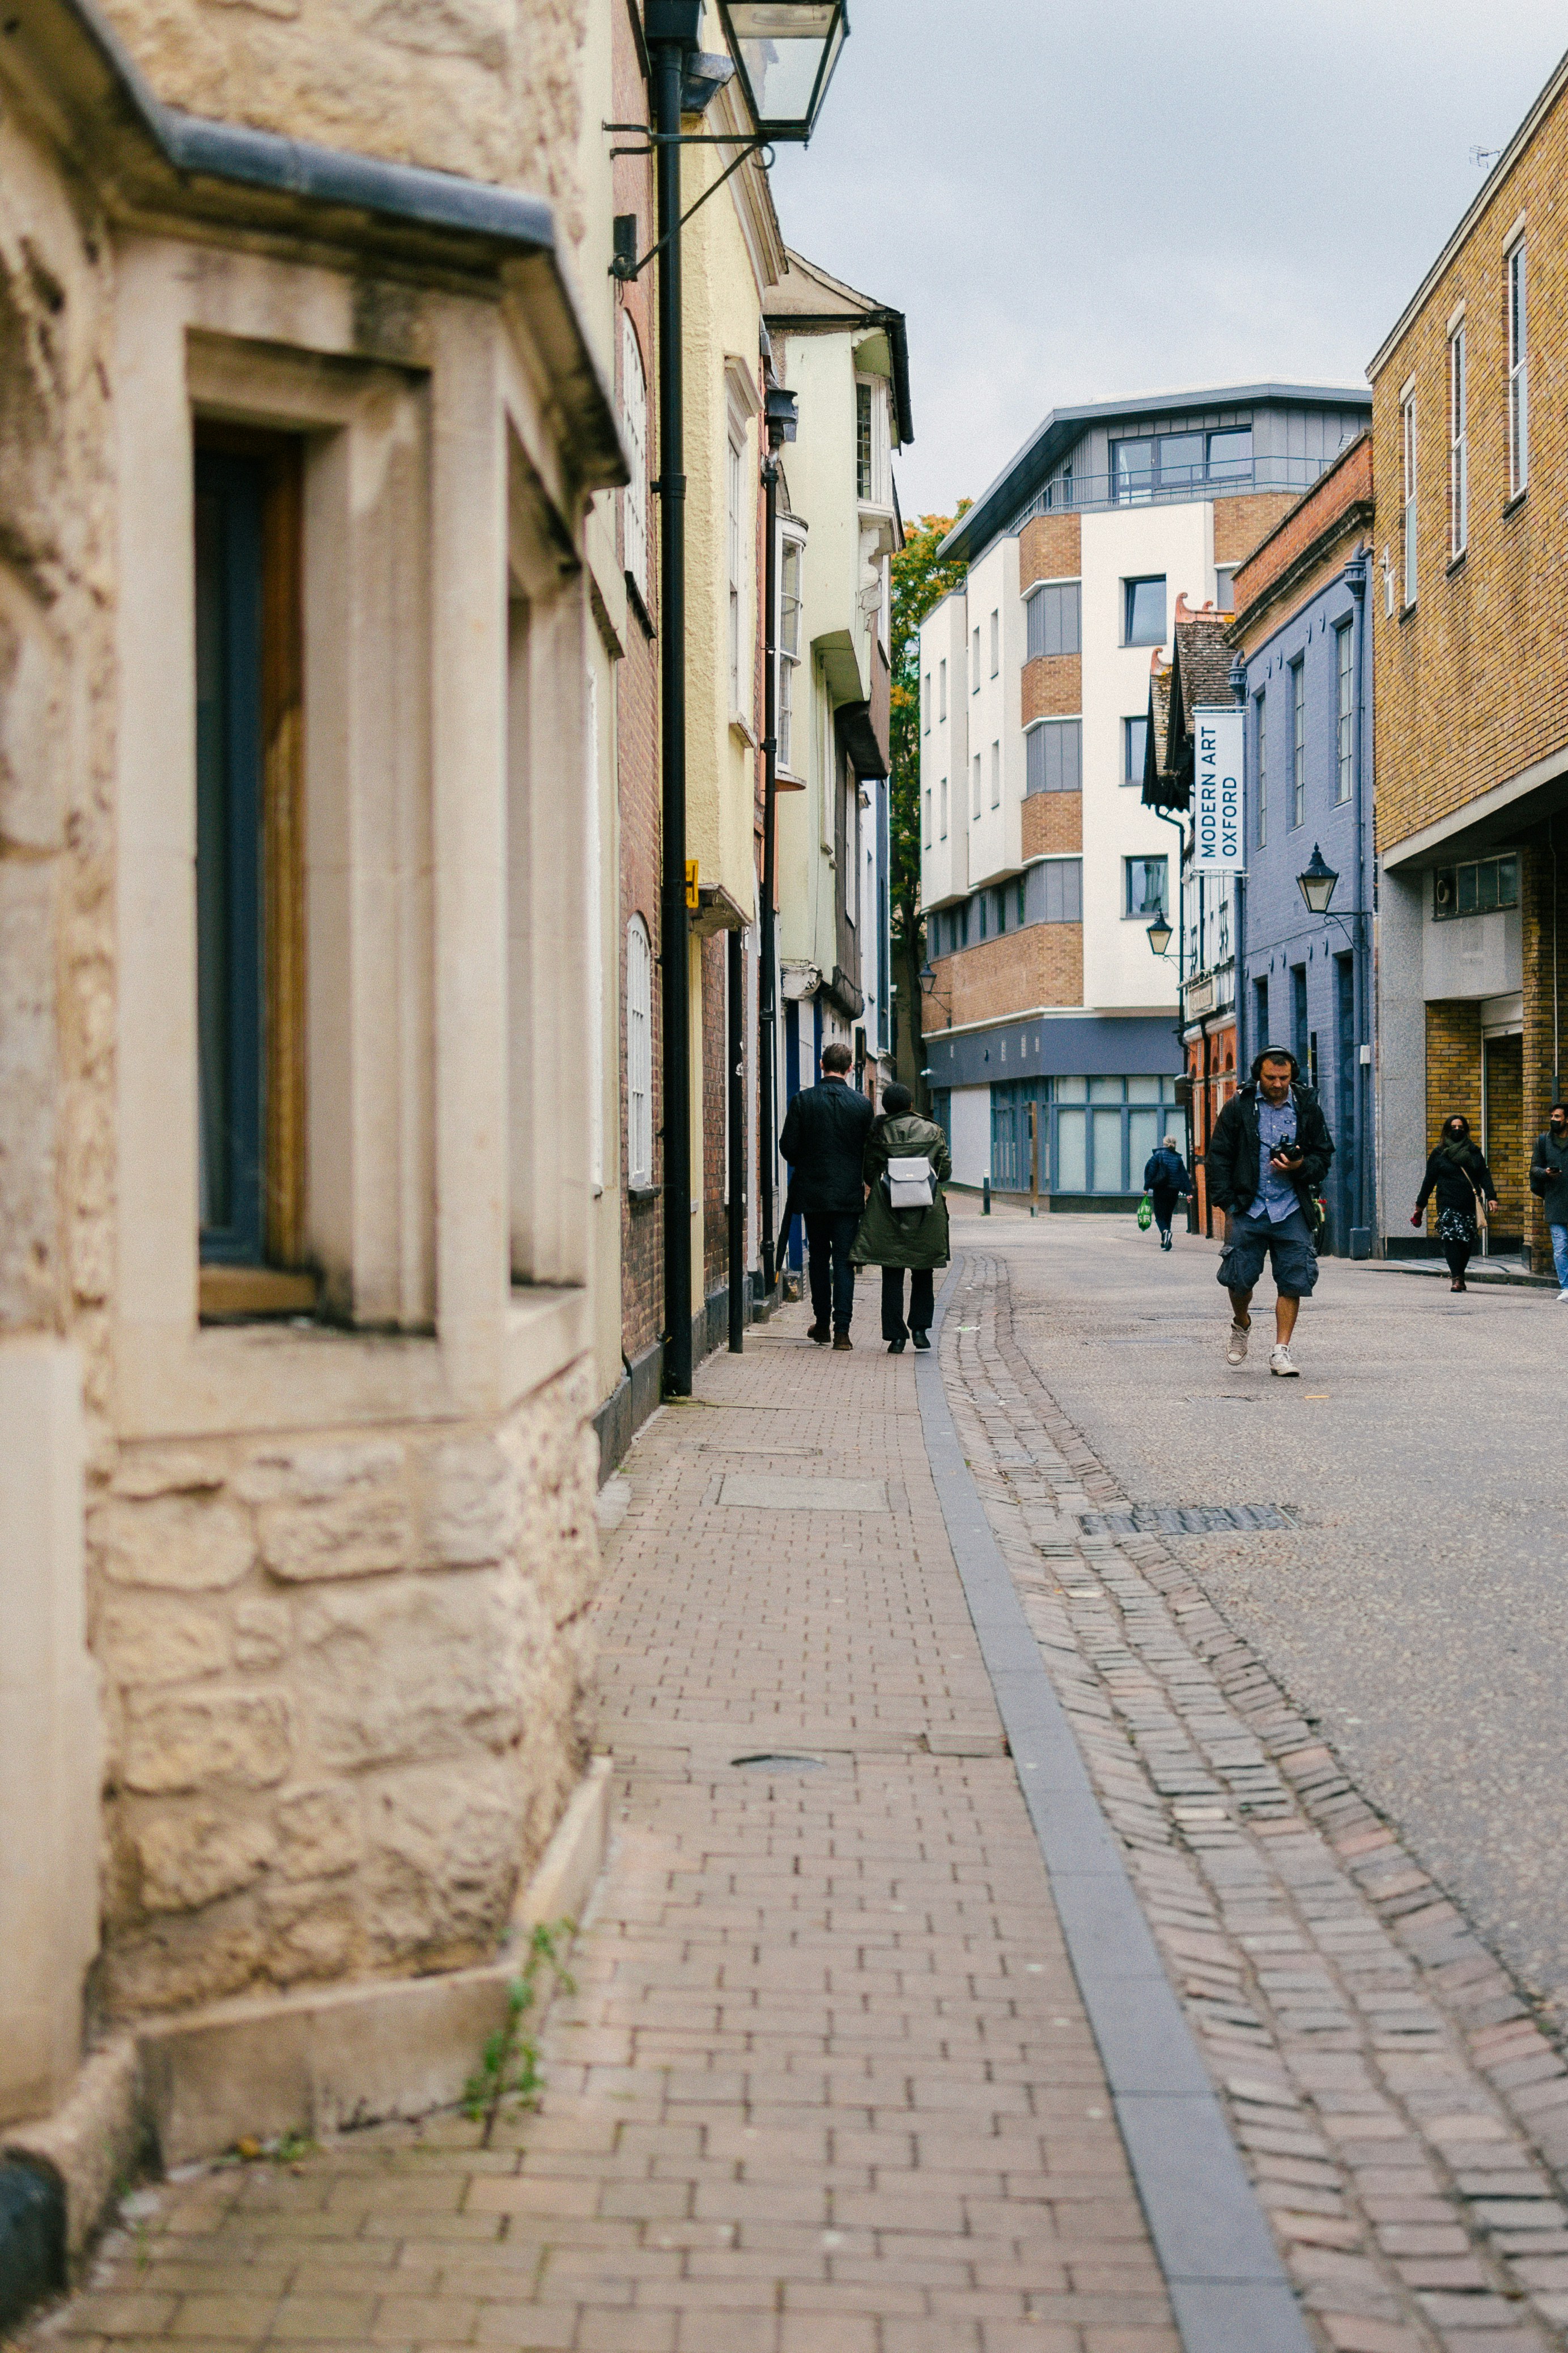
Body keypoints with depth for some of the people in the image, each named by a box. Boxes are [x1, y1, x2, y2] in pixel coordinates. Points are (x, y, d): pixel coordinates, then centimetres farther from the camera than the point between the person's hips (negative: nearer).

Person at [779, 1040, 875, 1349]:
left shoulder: (803, 1100, -6)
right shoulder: (863, 1104, -4)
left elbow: (788, 1147, -4)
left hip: (812, 1192, 1)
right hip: (849, 1193, -1)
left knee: (819, 1258, 16)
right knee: (844, 1261, 1)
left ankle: (822, 1324, 22)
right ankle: (841, 1330, -6)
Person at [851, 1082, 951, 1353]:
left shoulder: (878, 1134, 1)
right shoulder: (932, 1131, 4)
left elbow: (868, 1172, 2)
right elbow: (945, 1171, 5)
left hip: (887, 1211, -1)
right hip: (927, 1211, 1)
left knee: (892, 1275, 3)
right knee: (923, 1274, 14)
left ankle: (896, 1335, -1)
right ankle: (920, 1328, 9)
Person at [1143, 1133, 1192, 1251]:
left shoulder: (1158, 1155, -2)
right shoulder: (1178, 1158, 7)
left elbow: (1150, 1171, -7)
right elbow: (1184, 1175, 5)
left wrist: (1146, 1188, -5)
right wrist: (1188, 1192, 5)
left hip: (1160, 1190, -3)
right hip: (1174, 1191, 3)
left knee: (1160, 1215, 0)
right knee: (1168, 1215, 14)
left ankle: (1166, 1232, -30)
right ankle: (1164, 1242, 13)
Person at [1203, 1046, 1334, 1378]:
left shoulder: (1307, 1106, 6)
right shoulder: (1239, 1107, 2)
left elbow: (1324, 1156, 11)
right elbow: (1218, 1156, 6)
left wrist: (1299, 1167, -10)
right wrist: (1227, 1201, -2)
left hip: (1292, 1210, 1)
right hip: (1249, 1208, -1)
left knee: (1293, 1281, -5)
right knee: (1239, 1277, -2)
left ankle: (1281, 1351, 3)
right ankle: (1241, 1326, 29)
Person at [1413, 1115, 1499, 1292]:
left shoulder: (1474, 1152, 15)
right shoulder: (1440, 1153, 9)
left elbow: (1484, 1176, 9)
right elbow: (1429, 1180, 11)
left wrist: (1491, 1197, -5)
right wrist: (1420, 1205, 9)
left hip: (1470, 1204, 2)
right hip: (1448, 1203, -2)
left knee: (1467, 1242, 1)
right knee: (1450, 1239, -15)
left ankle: (1459, 1276, 13)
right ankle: (1456, 1278, -20)